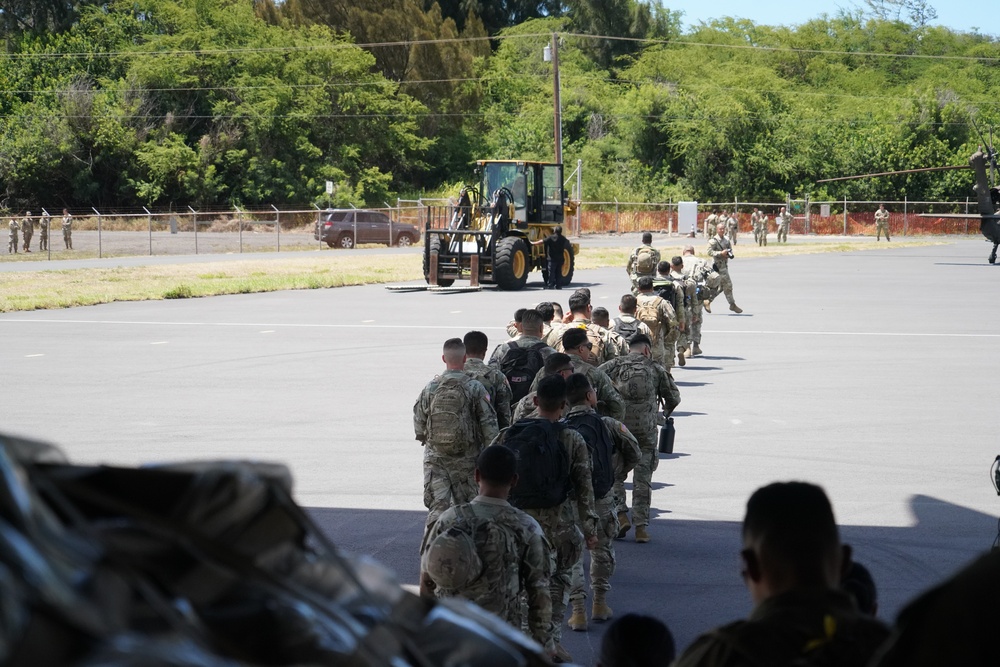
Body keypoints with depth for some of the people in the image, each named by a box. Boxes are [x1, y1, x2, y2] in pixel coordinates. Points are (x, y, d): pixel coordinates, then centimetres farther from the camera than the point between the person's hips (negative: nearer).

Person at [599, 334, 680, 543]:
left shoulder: (615, 365, 5)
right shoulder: (656, 369, 6)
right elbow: (674, 397, 11)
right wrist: (666, 413, 32)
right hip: (646, 430, 0)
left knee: (614, 474, 15)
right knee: (643, 479, 7)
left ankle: (621, 515, 0)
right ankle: (641, 527, 5)